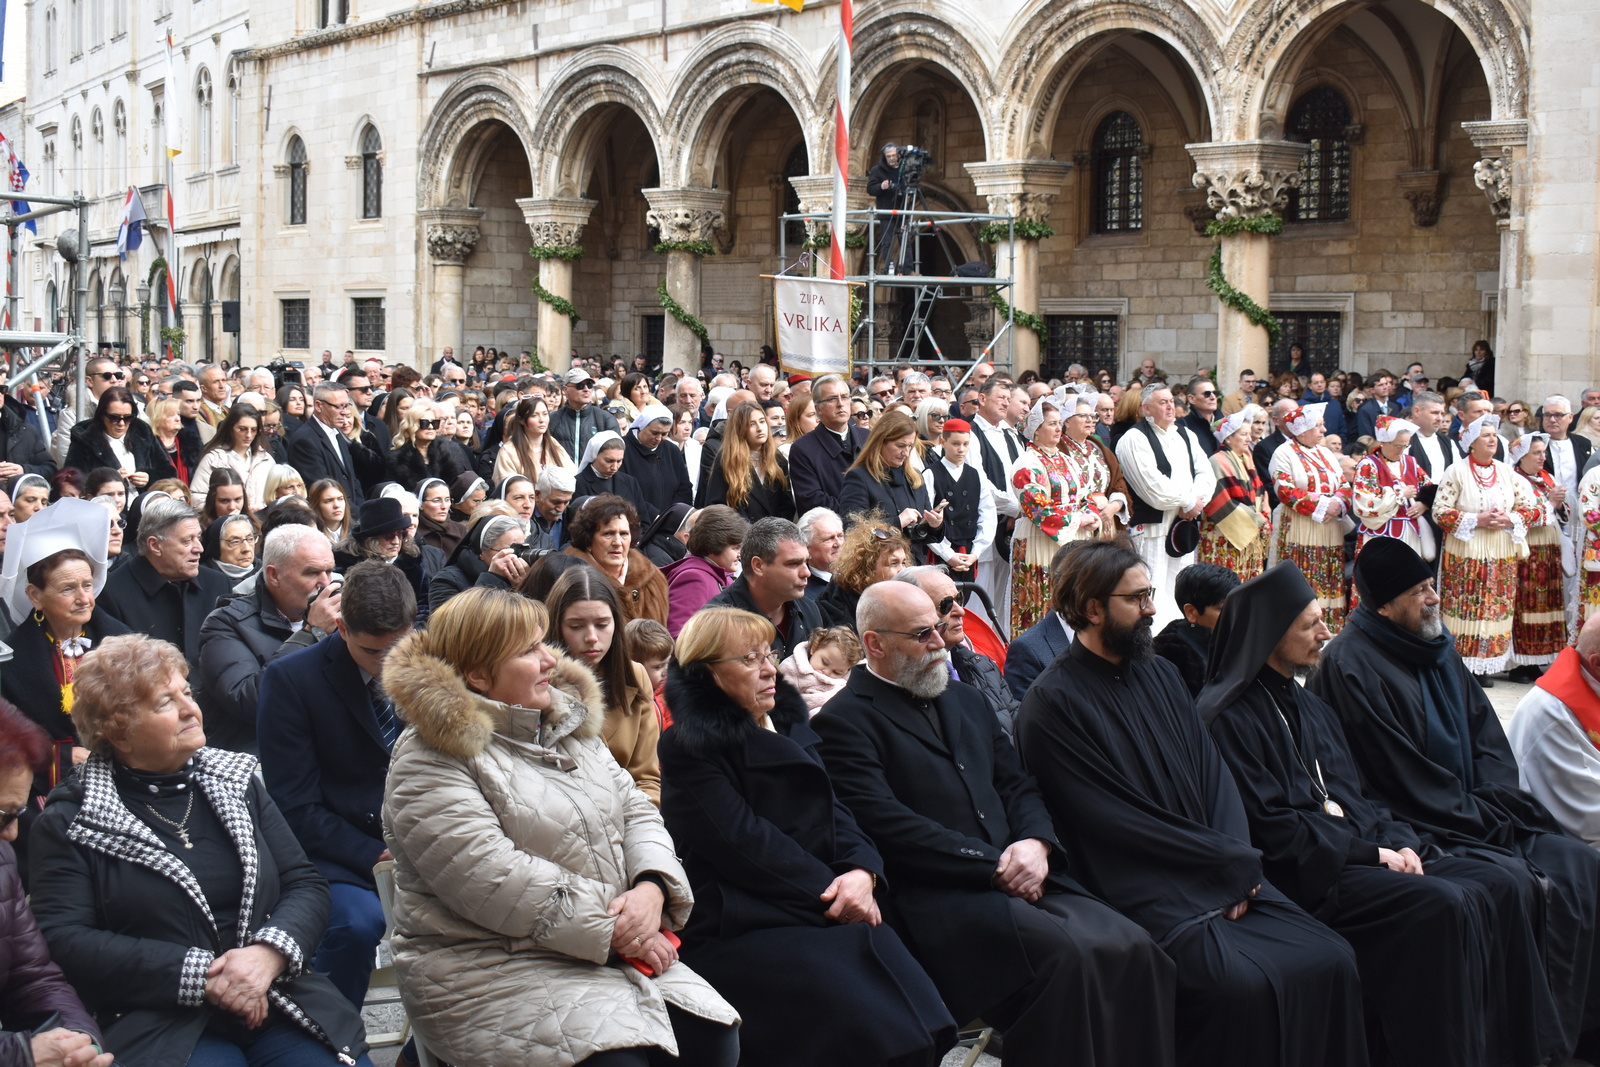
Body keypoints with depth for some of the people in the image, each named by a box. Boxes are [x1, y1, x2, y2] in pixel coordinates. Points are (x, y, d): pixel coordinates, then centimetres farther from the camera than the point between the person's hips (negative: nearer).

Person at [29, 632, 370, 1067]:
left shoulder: (237, 782, 15)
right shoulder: (69, 822, 3)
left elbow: (305, 884, 11)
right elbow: (66, 941, -6)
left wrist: (269, 953, -11)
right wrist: (201, 975, -13)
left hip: (279, 1001, 4)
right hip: (162, 1026, -4)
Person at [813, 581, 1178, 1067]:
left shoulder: (963, 699, 23)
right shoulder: (844, 721, -3)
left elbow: (1017, 785, 20)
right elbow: (887, 825, -13)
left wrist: (1036, 844, -4)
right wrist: (995, 865, -14)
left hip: (1019, 877, 7)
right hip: (934, 898, -7)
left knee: (1132, 948, -17)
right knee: (1066, 954, -29)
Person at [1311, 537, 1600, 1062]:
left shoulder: (1439, 650, 13)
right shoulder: (1351, 664, -13)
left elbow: (1486, 734, 15)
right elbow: (1400, 779, -15)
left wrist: (1497, 799, -3)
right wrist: (1483, 820, -11)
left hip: (1475, 815, 8)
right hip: (1415, 830, -8)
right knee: (1516, 882, -26)